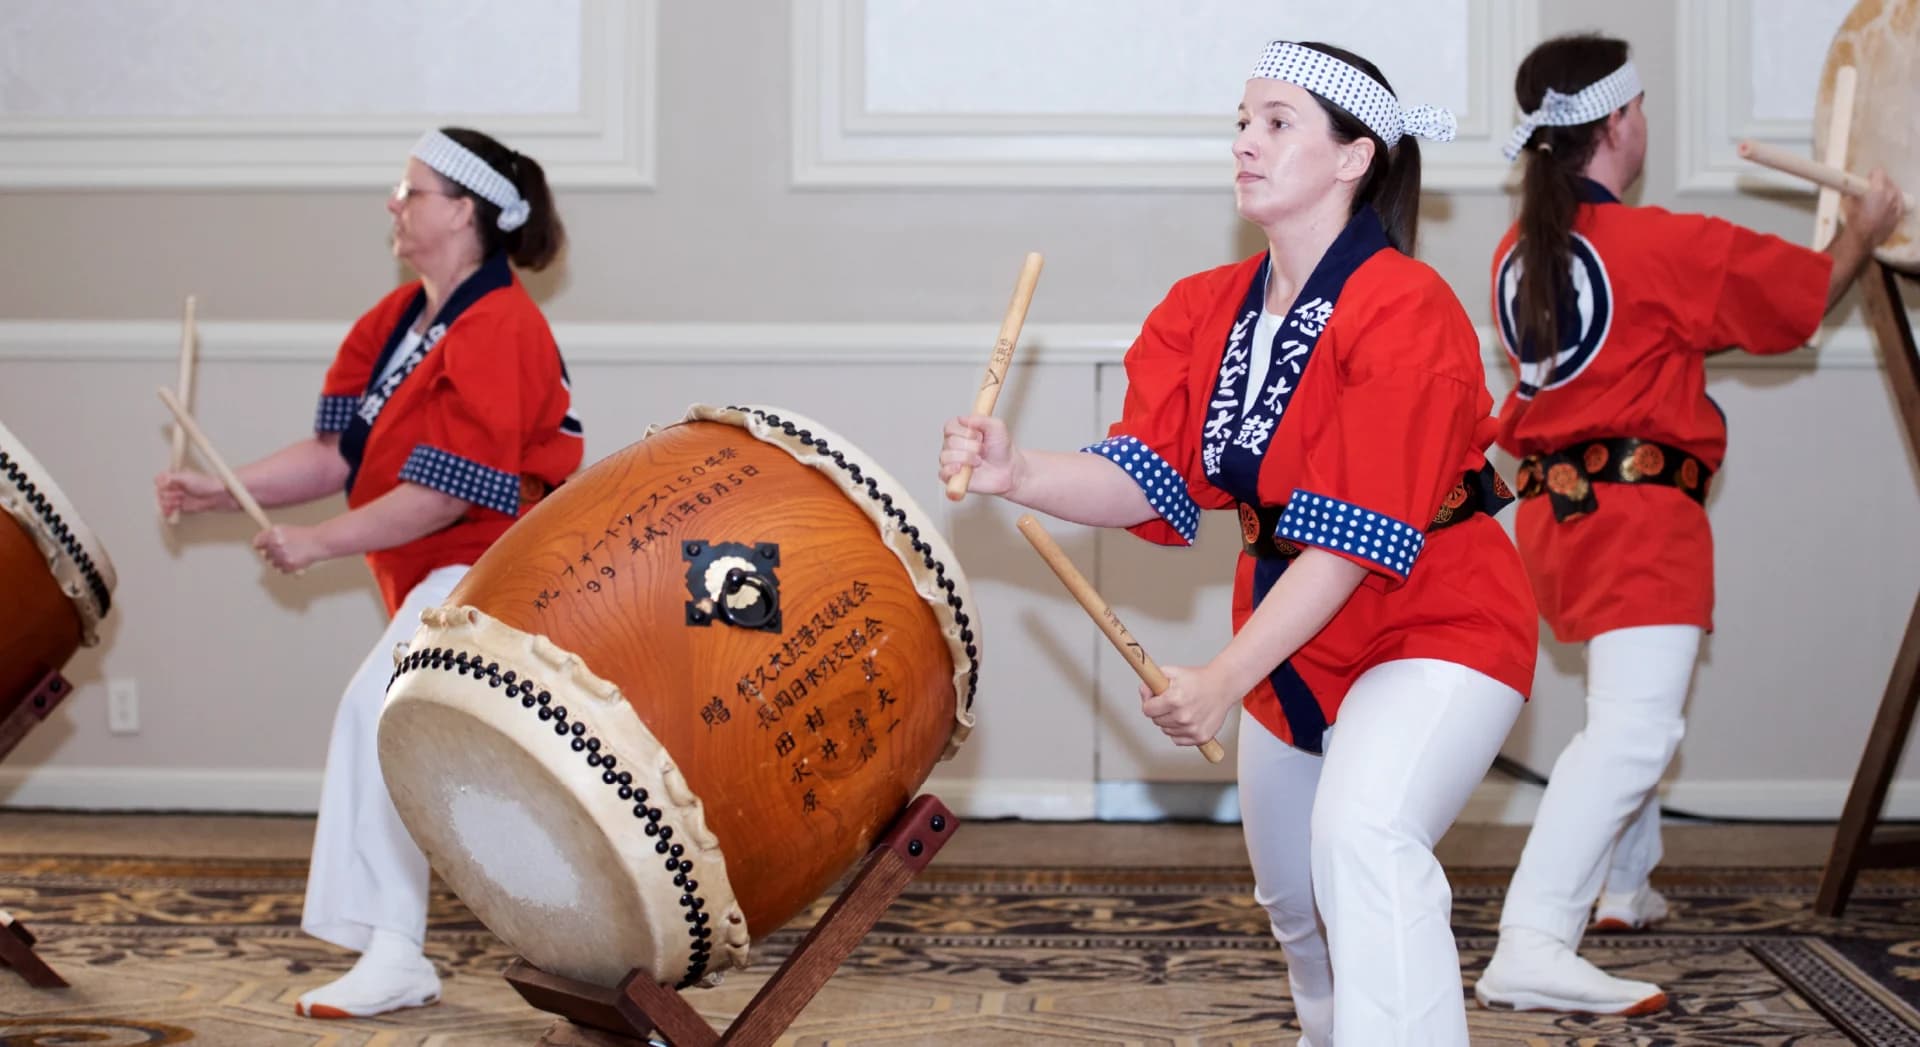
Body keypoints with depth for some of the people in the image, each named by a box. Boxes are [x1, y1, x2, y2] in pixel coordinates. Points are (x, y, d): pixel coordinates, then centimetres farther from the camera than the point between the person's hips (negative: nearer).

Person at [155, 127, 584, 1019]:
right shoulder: (397, 320, 9)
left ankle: (391, 954, -20)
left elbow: (447, 492, -24)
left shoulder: (498, 330, -19)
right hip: (436, 578, 10)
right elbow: (340, 451, 6)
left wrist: (319, 543, -20)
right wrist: (222, 492, -5)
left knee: (381, 709, -24)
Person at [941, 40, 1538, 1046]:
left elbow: (1353, 541, -27)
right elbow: (1144, 479, -12)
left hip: (1434, 630, -7)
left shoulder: (1405, 313, -23)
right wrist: (1018, 473, -31)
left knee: (1364, 834, -34)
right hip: (1294, 640, 7)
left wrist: (1222, 679, -30)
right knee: (1293, 899, 21)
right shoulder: (1206, 310, -2)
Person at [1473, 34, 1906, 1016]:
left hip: (1553, 507, 9)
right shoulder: (1666, 245, -12)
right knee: (1634, 730, -18)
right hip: (1639, 509, -9)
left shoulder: (1518, 252, 7)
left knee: (1630, 702, 29)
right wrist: (1864, 234, 20)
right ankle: (1530, 946, -31)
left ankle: (1622, 885, 44)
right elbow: (1806, 291, 1)